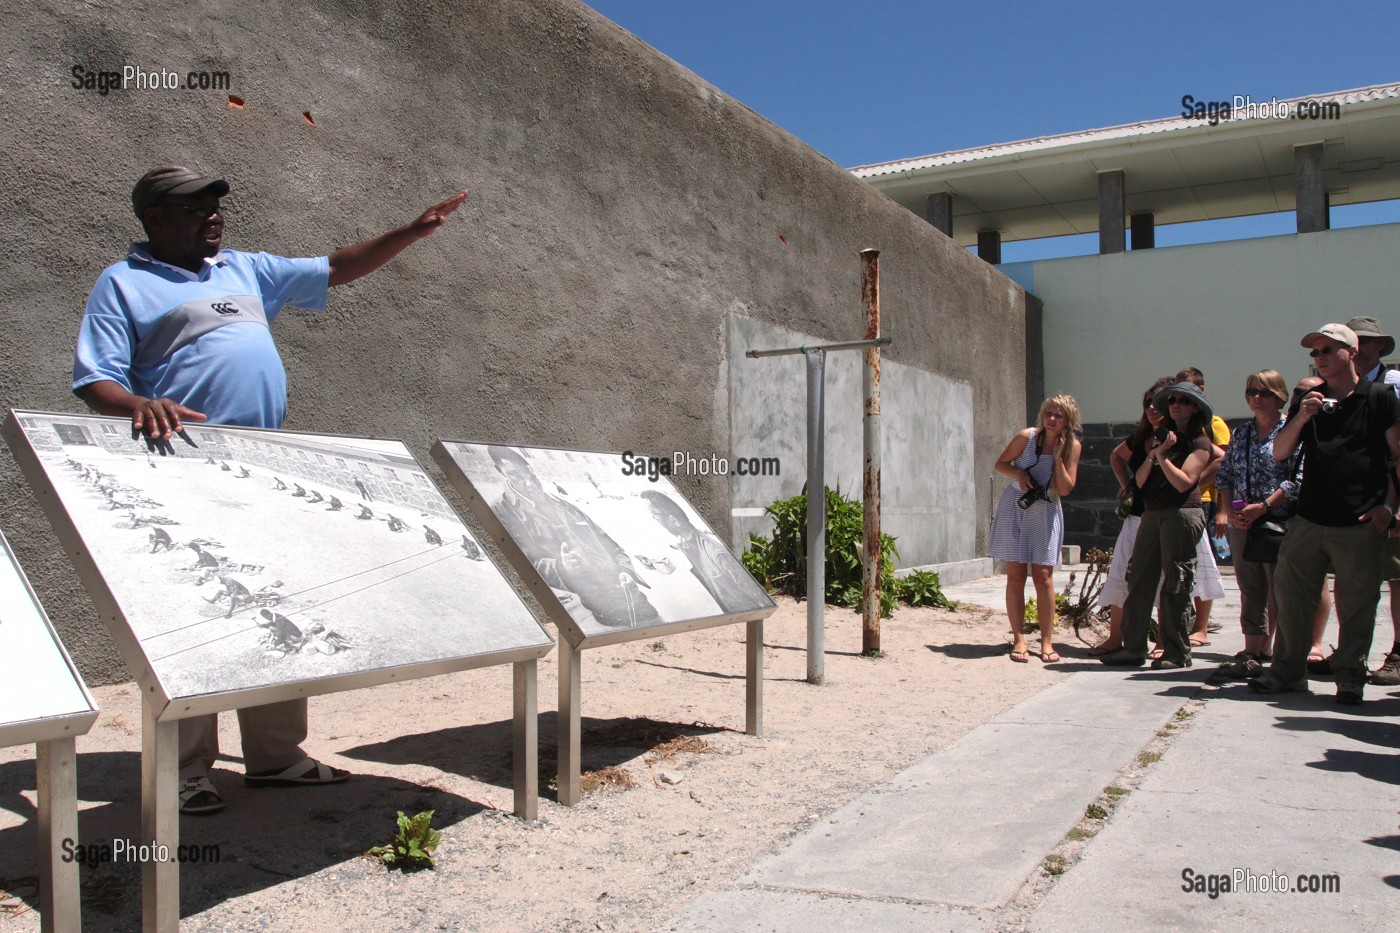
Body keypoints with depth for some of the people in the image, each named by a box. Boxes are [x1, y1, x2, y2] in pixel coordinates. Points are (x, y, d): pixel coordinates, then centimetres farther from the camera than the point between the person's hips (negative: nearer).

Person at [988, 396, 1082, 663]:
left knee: (1043, 576, -3)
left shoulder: (1072, 446, -6)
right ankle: (1019, 639, 6)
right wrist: (1018, 474, -17)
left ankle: (1047, 641, 4)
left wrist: (1058, 457, -18)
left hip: (1045, 513, 1)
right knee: (1015, 575, 0)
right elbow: (1001, 463, 2)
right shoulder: (1027, 436, -10)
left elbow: (1065, 489, -8)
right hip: (1015, 508, -1)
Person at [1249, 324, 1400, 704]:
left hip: (1360, 525, -4)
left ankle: (1350, 677, 15)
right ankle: (1288, 670, 17)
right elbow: (1279, 453, 7)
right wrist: (1301, 418, -9)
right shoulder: (1310, 402, 13)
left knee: (1356, 607, 3)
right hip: (1308, 519, 4)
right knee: (1291, 595, 6)